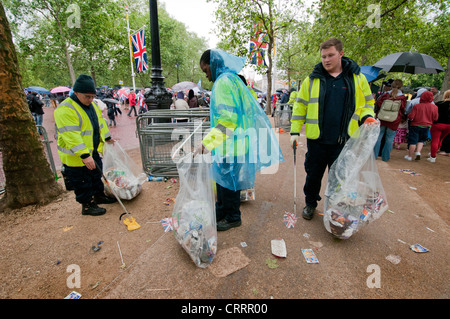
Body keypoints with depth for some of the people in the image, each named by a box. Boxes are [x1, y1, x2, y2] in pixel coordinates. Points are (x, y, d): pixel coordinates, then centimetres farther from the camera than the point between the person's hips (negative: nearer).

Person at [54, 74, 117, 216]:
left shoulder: (92, 105, 5)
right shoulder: (65, 110, -24)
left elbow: (100, 121, 20)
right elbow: (71, 136, -32)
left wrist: (107, 137, 27)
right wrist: (85, 155, -38)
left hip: (93, 152, 9)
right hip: (76, 158, -8)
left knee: (97, 176, 23)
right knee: (83, 183, 7)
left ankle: (99, 196, 42)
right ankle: (87, 205, 23)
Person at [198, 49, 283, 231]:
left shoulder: (224, 81, -14)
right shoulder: (231, 79, 19)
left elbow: (227, 119, -26)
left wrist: (207, 143, -29)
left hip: (232, 146, -10)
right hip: (230, 143, 10)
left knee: (228, 180, 2)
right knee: (222, 178, 17)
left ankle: (233, 218, 21)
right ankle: (221, 212, 33)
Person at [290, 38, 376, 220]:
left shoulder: (357, 78, 7)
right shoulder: (312, 79, 4)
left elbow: (366, 103, 15)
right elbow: (300, 106, 5)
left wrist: (367, 117, -7)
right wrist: (295, 132, -2)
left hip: (344, 140, 1)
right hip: (316, 139, 0)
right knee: (313, 175, 11)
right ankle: (310, 204, 33)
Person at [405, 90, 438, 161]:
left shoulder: (417, 106, -14)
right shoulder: (434, 107, -4)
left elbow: (411, 117, -15)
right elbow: (435, 119, 2)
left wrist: (408, 115, 6)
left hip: (416, 125, -3)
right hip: (426, 126, 3)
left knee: (413, 142, 4)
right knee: (421, 140, 21)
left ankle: (410, 156, 11)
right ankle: (418, 152, 4)